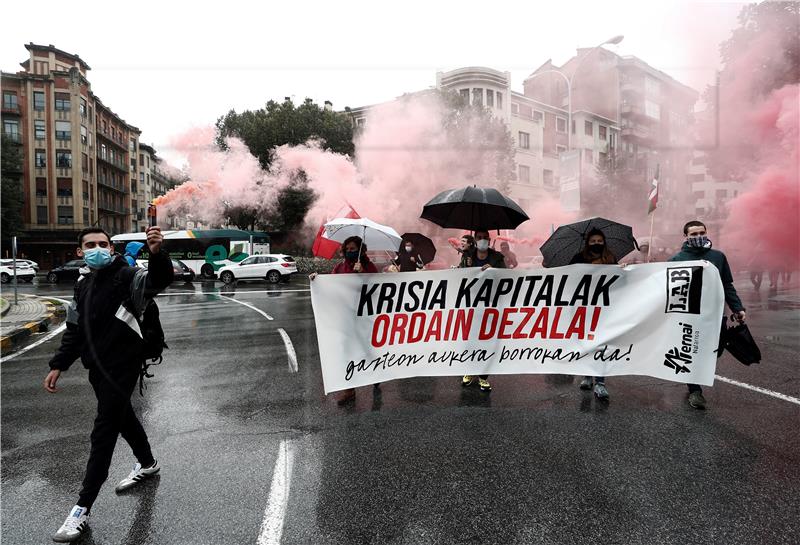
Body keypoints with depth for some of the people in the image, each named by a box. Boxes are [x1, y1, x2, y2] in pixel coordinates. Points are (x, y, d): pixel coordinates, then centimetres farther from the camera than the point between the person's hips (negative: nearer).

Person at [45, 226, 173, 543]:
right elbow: (74, 330, 18)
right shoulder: (82, 286, 12)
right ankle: (147, 464, 44)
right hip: (97, 366, 8)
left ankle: (83, 508, 5)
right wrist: (58, 365, 12)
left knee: (104, 431, -4)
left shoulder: (127, 276, -12)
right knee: (122, 416, 22)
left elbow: (159, 280, -35)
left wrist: (156, 253, -54)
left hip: (123, 365, -8)